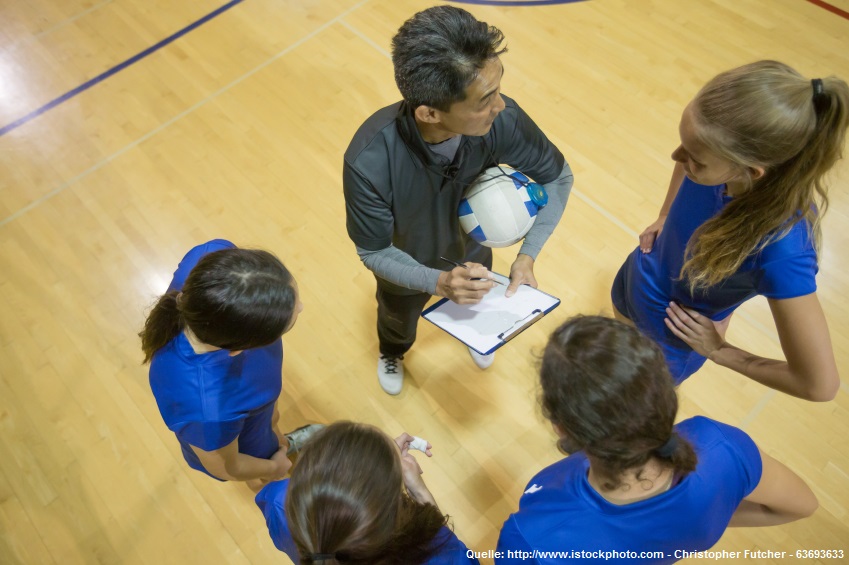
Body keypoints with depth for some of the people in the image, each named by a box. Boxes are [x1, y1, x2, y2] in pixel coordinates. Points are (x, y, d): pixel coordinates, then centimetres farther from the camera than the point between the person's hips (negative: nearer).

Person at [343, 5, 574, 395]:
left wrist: (527, 255, -28)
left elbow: (557, 177, -18)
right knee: (398, 321, 33)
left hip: (471, 252, 2)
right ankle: (392, 353, 71)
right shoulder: (369, 164, -45)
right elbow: (373, 252, -27)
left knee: (477, 309, 36)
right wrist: (439, 282, -43)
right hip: (406, 268, -2)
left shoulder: (501, 120, -37)